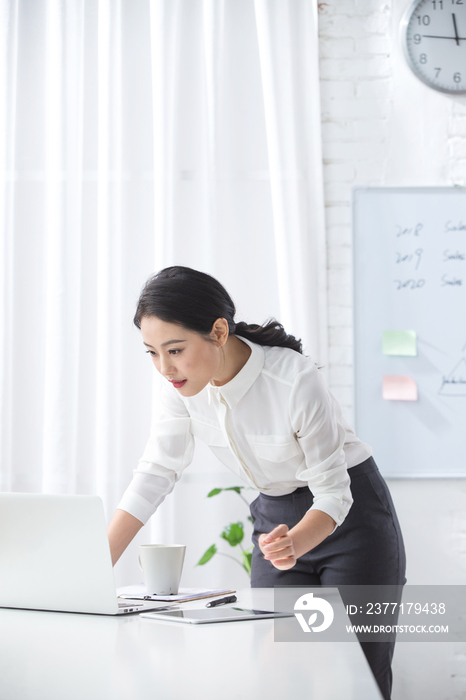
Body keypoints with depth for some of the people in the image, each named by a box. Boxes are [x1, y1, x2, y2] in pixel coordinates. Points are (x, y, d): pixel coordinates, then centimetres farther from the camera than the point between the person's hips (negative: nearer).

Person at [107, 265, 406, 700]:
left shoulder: (297, 381, -30)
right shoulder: (182, 383, -14)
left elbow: (334, 493, -23)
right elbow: (155, 473, -10)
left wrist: (293, 544, -44)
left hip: (351, 513, -5)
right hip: (275, 516, 5)